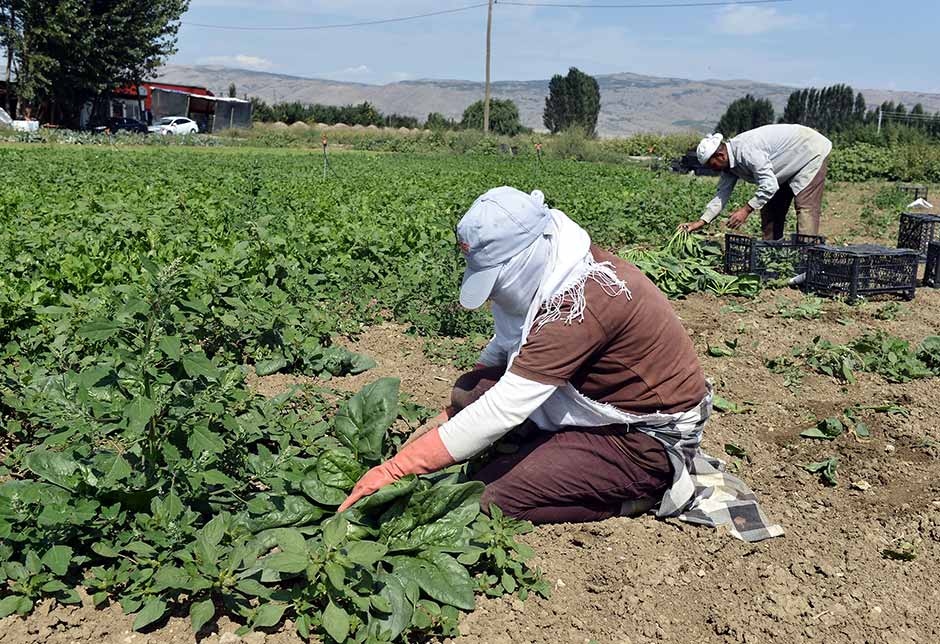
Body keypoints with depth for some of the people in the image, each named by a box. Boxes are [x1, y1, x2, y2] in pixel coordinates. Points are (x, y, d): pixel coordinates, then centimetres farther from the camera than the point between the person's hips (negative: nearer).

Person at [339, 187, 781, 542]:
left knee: (492, 495, -18)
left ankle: (664, 488, -5)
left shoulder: (581, 302, -31)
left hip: (651, 437, -9)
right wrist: (450, 414, 0)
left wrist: (395, 469, -29)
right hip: (604, 403, 9)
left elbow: (501, 411, -33)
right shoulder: (553, 275, -4)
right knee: (470, 390, -3)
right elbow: (507, 346, 12)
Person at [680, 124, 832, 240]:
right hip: (790, 167, 10)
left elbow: (769, 185, -36)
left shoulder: (746, 151, -36)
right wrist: (701, 222, -8)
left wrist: (746, 210, -31)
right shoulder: (729, 161, -5)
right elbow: (722, 195, -1)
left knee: (805, 206, -19)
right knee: (770, 208, 6)